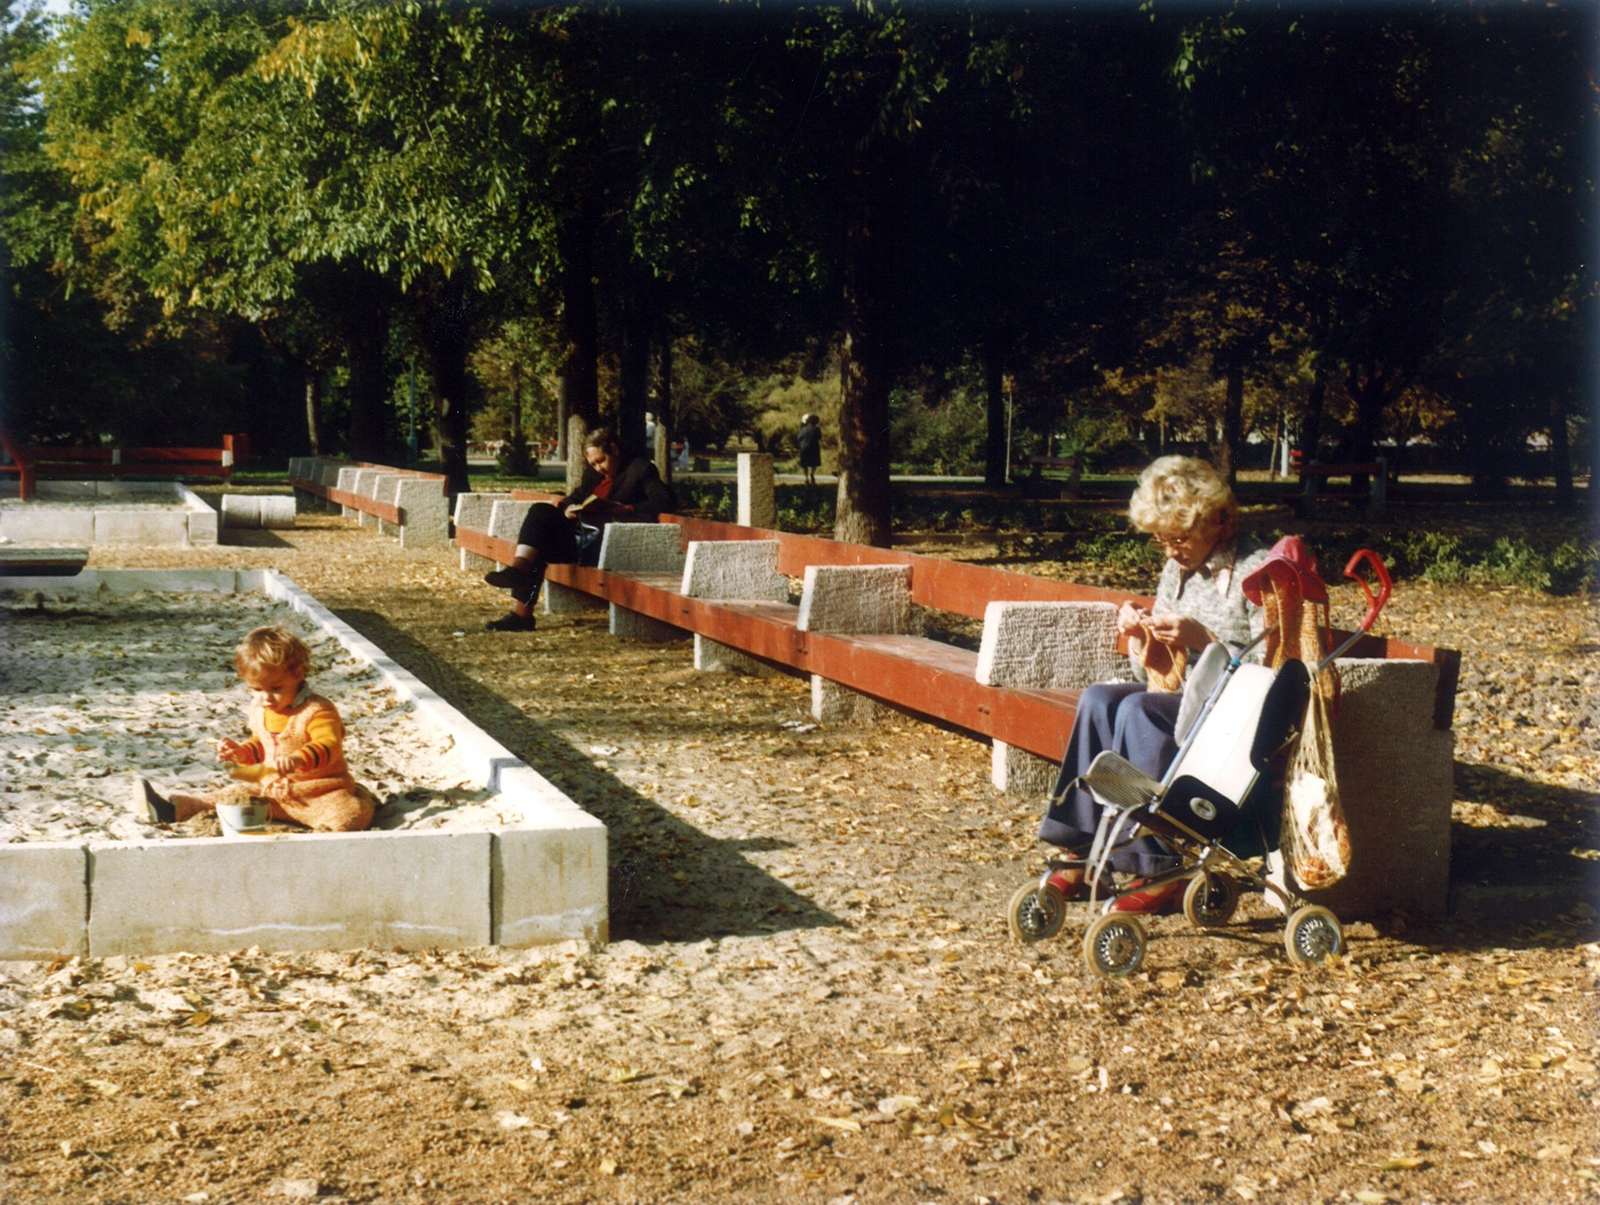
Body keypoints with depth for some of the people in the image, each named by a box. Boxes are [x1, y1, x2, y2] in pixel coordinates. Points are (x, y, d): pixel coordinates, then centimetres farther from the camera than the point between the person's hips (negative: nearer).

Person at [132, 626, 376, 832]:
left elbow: (328, 746, -33)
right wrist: (241, 752, 3)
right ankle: (170, 810, -3)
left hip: (320, 794, -6)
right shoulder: (260, 712, 9)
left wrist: (298, 759, -52)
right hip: (273, 791, 6)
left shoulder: (317, 712, -17)